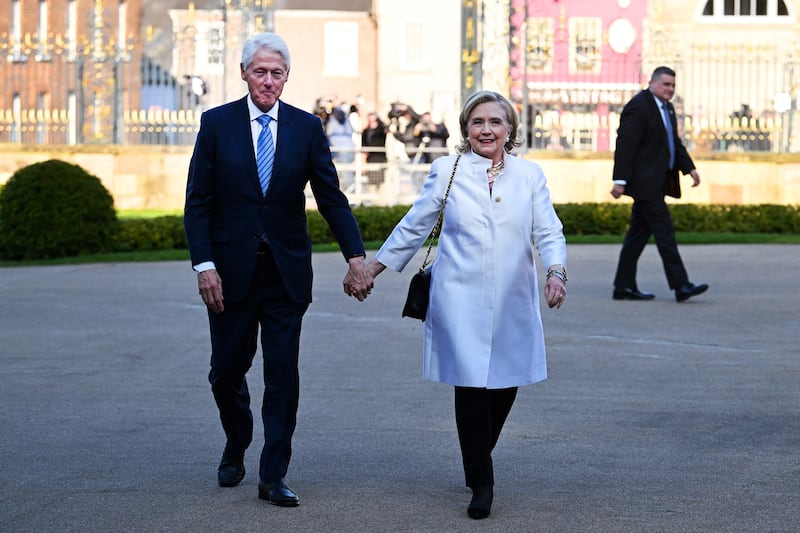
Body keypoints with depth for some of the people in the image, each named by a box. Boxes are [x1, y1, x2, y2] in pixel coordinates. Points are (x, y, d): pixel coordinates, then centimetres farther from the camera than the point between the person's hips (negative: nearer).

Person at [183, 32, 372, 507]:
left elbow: (332, 198, 0)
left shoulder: (307, 128, 2)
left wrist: (357, 257, -12)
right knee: (227, 370, 9)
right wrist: (204, 265, -11)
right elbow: (198, 203, -1)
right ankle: (236, 450, 36)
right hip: (231, 271, 0)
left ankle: (274, 476, 6)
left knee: (283, 374, -2)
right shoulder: (217, 123, -1)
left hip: (287, 271, 0)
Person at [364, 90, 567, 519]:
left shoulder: (530, 175, 7)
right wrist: (372, 269, 11)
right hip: (460, 300, -2)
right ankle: (481, 483, 0)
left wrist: (556, 271, -18)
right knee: (471, 386, -9)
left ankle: (479, 459, 33)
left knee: (505, 385, 8)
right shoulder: (447, 171, 3)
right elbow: (414, 226, 10)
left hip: (513, 303, 3)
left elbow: (548, 232, 2)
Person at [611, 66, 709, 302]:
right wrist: (620, 180, -21)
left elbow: (675, 143, 22)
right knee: (664, 230, -10)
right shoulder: (637, 107, -13)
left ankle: (624, 287, 14)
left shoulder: (667, 108, 17)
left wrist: (689, 168, 10)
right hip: (645, 181, -10)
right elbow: (625, 145, -17)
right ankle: (681, 285, -10)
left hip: (656, 182, 10)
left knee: (639, 232, 10)